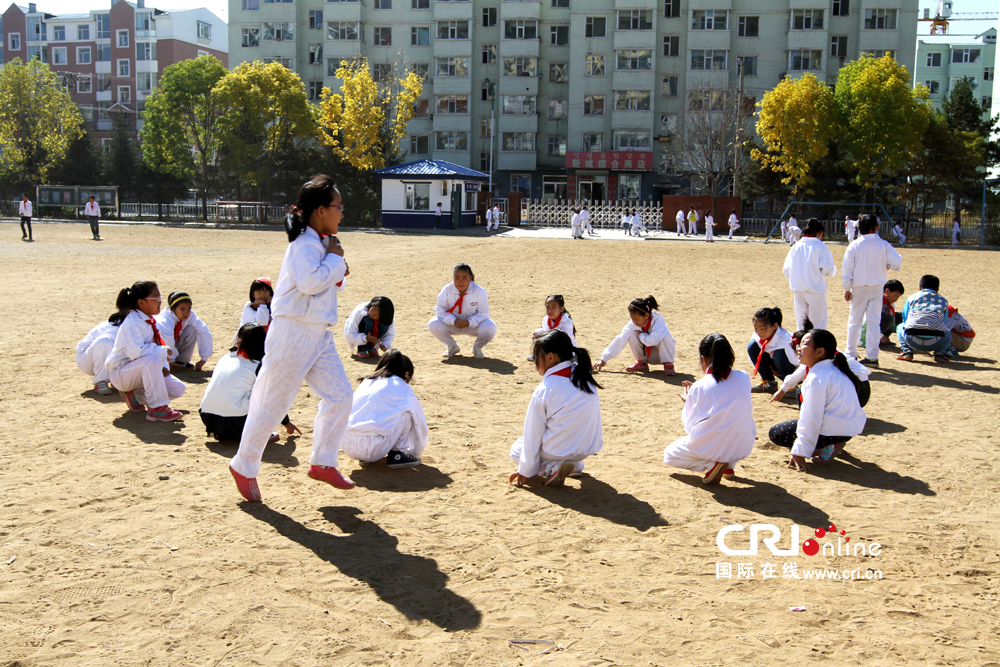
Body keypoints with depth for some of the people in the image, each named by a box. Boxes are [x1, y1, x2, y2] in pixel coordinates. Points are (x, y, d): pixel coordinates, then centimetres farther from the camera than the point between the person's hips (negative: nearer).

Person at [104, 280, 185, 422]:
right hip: (120, 373, -9)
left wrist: (164, 367, -3)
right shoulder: (132, 323, -23)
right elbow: (136, 352, -37)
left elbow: (157, 346, 15)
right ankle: (157, 409, -29)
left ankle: (134, 394, 11)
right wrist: (163, 351, -26)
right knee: (152, 360, -39)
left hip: (140, 371, 9)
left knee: (178, 390, -4)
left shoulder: (149, 320, 6)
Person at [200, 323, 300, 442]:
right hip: (235, 423, -6)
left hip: (207, 419, 6)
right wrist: (286, 423, 23)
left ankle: (222, 433, 17)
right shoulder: (258, 367, -2)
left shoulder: (225, 358, 15)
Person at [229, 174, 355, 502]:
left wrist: (336, 270, 3)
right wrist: (335, 258, -16)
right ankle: (244, 466, 19)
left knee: (339, 395, 3)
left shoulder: (319, 242, 14)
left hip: (318, 334, 9)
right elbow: (309, 282, -30)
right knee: (272, 403, 2)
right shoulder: (304, 244, -16)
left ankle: (322, 463, 15)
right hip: (293, 332, -9)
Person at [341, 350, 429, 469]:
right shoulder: (403, 388, 8)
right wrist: (417, 450, 37)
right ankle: (396, 454, 11)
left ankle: (365, 458, 19)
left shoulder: (367, 381, 25)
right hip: (372, 448, -6)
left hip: (346, 446, 7)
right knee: (407, 412, 8)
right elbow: (419, 421, 19)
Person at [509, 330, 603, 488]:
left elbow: (533, 435, -11)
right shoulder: (585, 377, -1)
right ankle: (574, 465, 19)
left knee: (516, 448, 20)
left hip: (558, 451, -6)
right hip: (587, 450, 6)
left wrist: (526, 471, -2)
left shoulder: (544, 390, -17)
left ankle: (551, 468, -6)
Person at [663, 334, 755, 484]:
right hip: (743, 447, 4)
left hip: (709, 447, -4)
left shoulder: (699, 387, -9)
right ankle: (729, 464, 18)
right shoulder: (744, 378, 0)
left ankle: (711, 463, -3)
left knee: (669, 455, 24)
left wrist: (688, 401, 18)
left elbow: (690, 426, -2)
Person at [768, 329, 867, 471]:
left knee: (775, 433, 1)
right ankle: (832, 443, 11)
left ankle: (826, 448, -9)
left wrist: (799, 453, -19)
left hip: (834, 431, -10)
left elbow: (811, 419, -22)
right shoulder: (835, 370, 11)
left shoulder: (816, 379, -19)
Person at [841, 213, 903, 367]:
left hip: (859, 287, -1)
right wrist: (886, 265, 12)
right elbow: (897, 262, -10)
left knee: (854, 321, 10)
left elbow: (846, 269, -7)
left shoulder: (854, 245, -7)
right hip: (877, 287, 1)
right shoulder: (883, 245, -5)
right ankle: (872, 356, 2)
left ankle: (851, 353, 16)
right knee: (874, 322, 4)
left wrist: (847, 289, 0)